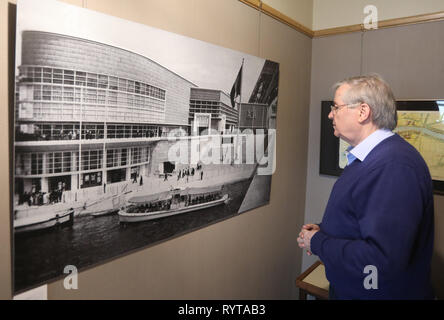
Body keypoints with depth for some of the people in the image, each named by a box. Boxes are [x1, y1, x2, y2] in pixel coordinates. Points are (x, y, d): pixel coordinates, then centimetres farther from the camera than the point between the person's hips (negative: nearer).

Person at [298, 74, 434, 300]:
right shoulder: (363, 158, 5)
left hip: (379, 292, -8)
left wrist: (317, 243, -23)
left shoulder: (395, 166, -29)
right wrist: (323, 230, -2)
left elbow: (383, 260, -36)